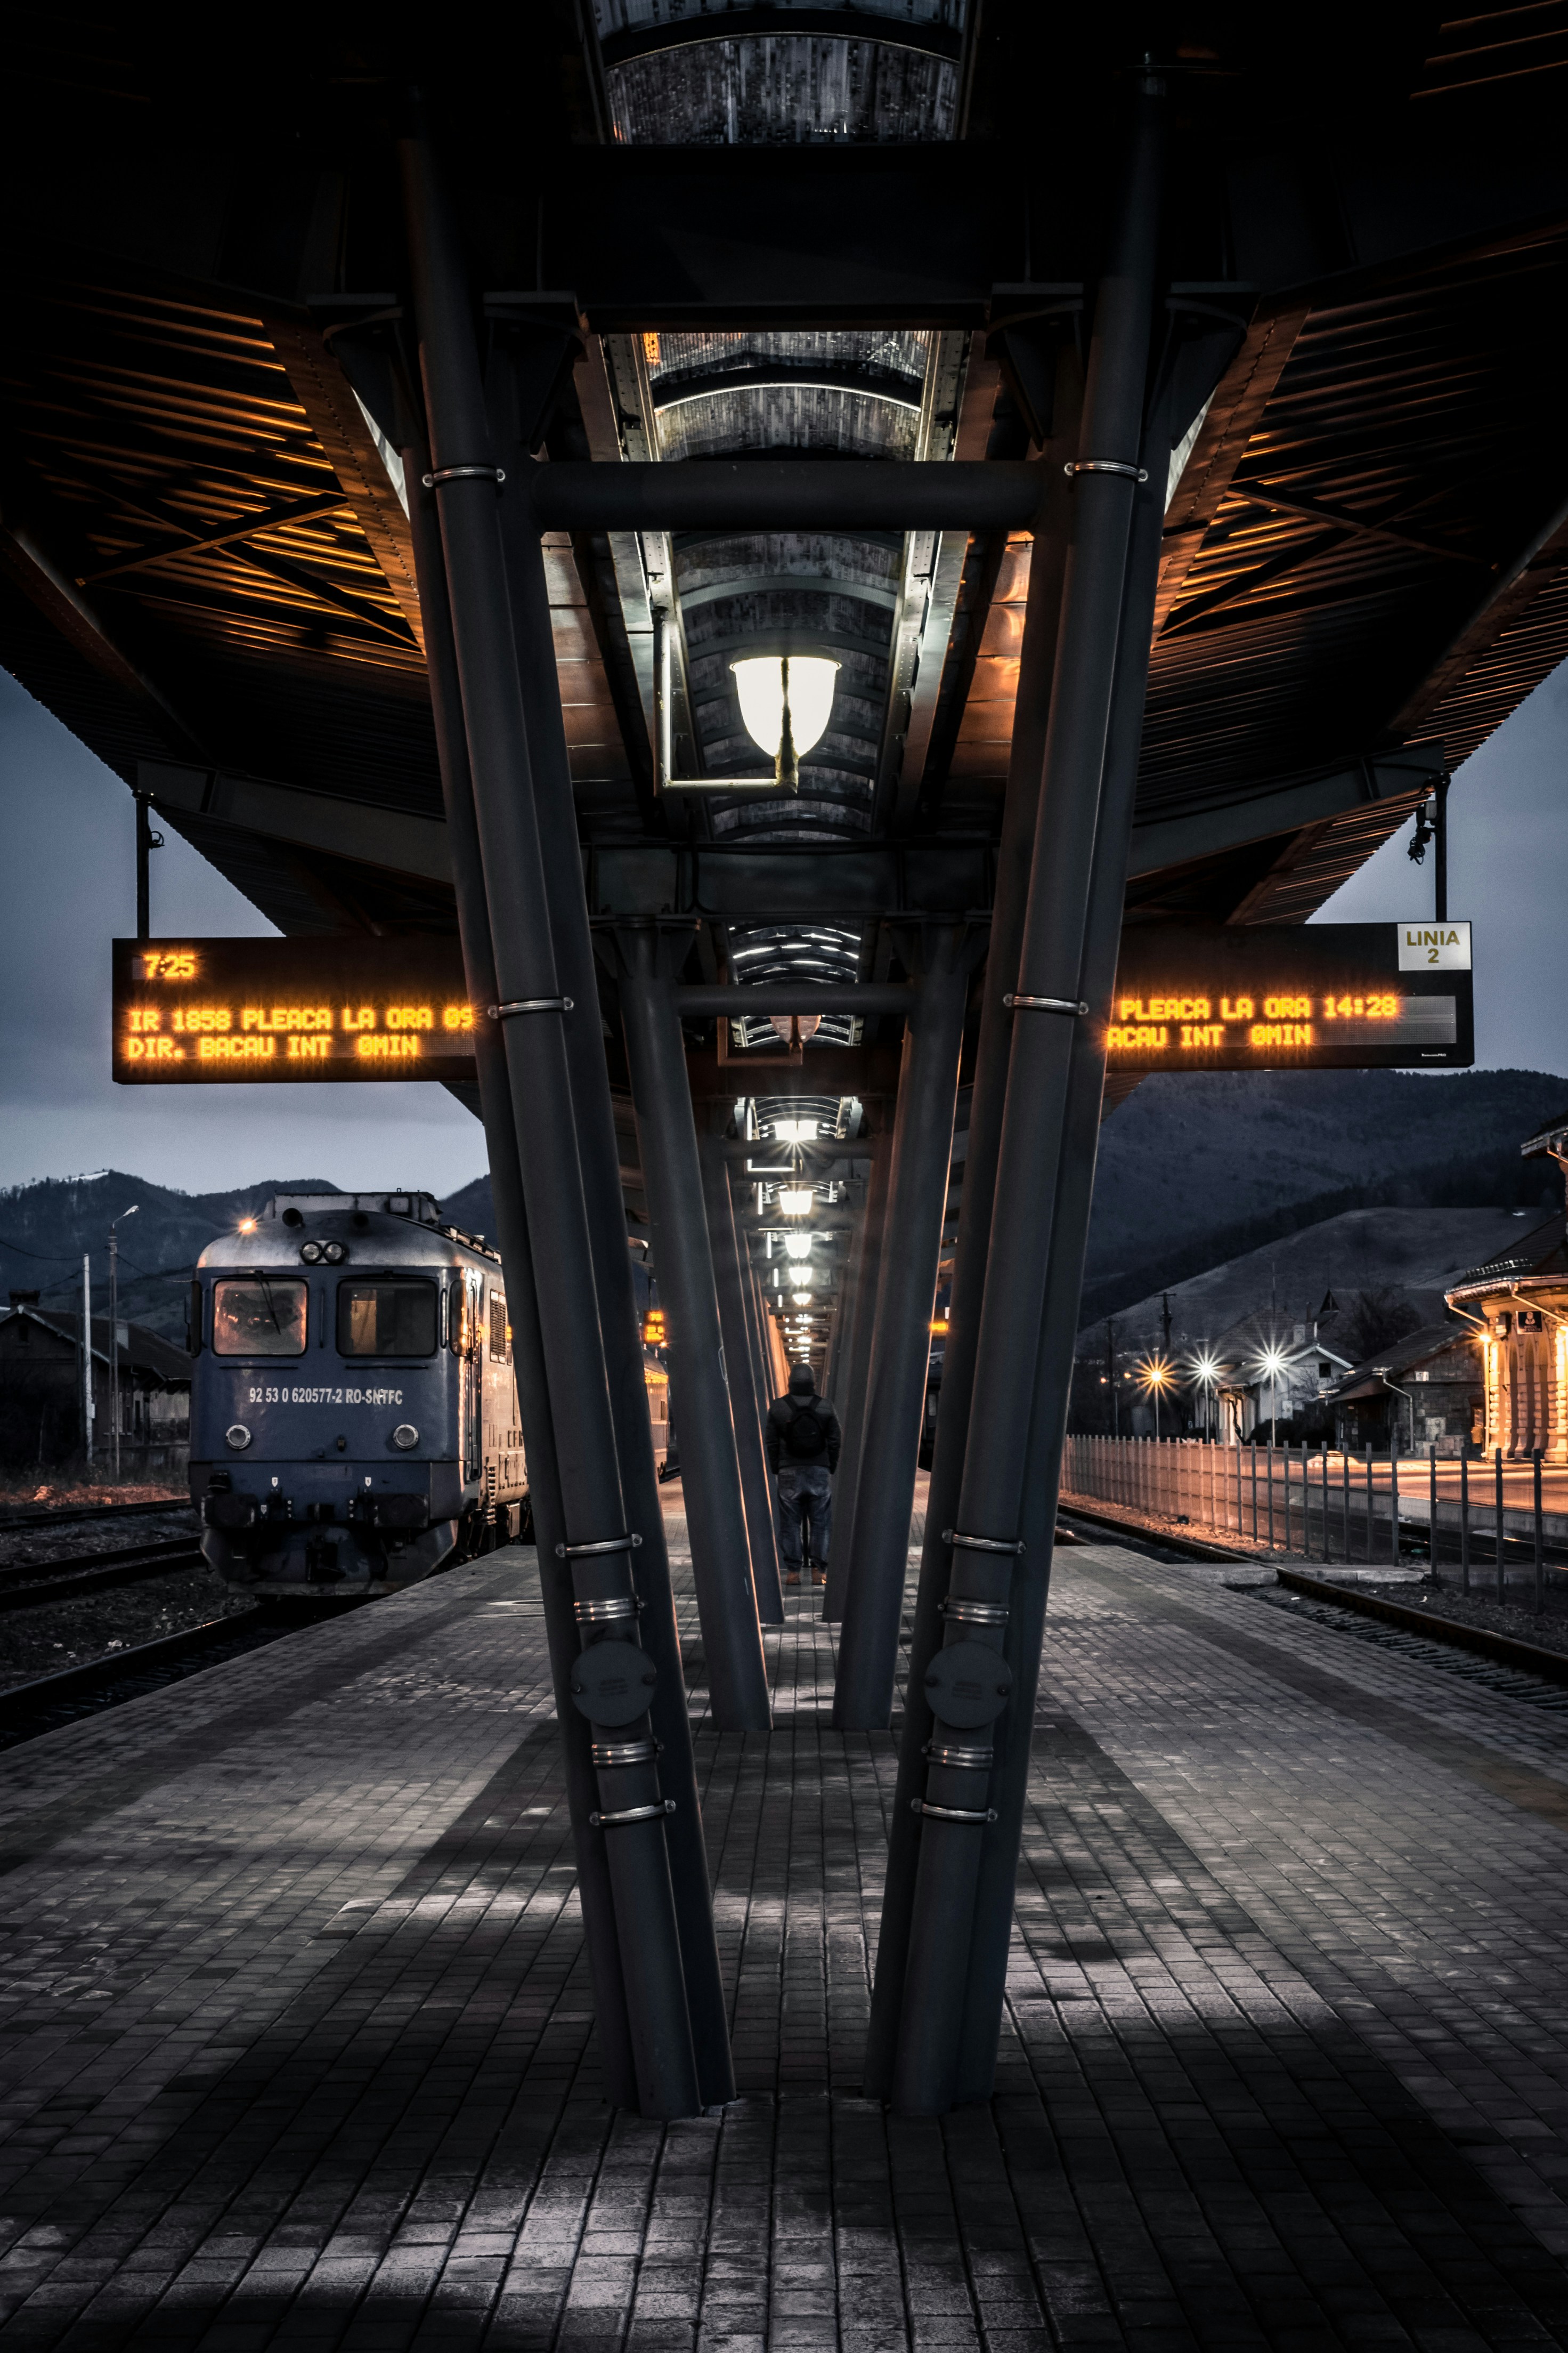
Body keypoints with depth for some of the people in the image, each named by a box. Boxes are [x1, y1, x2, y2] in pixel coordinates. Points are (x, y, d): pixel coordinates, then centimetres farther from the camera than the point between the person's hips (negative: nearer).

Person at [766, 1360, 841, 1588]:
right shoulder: (825, 1407, 0)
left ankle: (793, 1571, 0)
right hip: (819, 1471, 0)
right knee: (820, 1522, 4)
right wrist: (831, 1468, 11)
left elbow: (771, 1443, 0)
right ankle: (818, 1570, 1)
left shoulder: (778, 1407, -2)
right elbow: (835, 1441, 1)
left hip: (789, 1473, 0)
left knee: (791, 1523, 3)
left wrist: (775, 1469, 9)